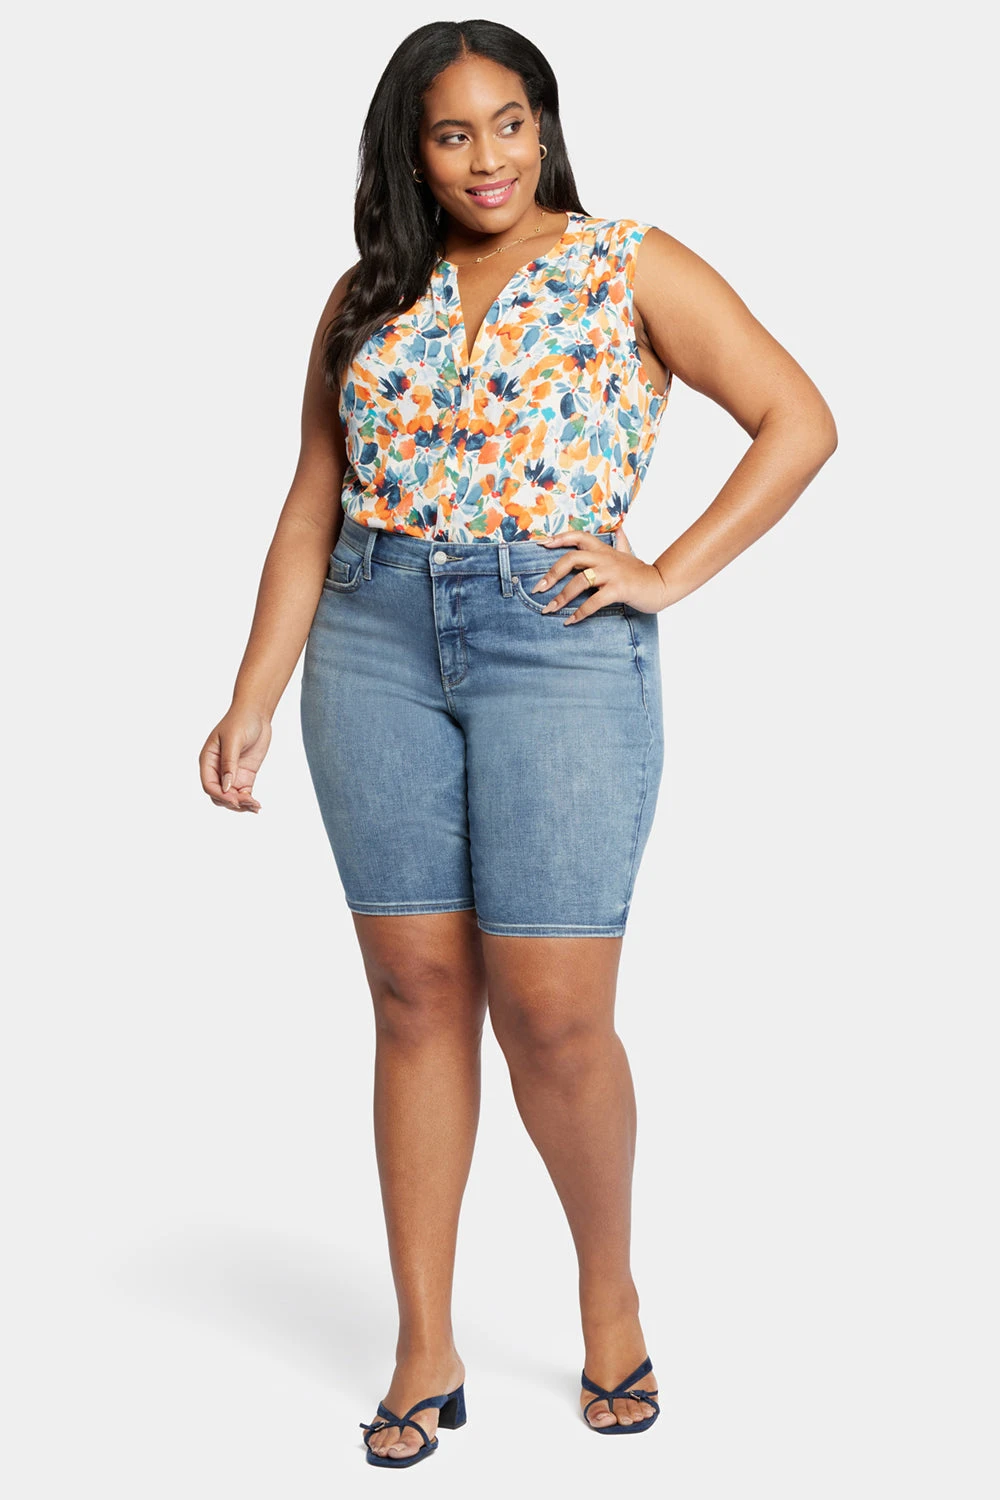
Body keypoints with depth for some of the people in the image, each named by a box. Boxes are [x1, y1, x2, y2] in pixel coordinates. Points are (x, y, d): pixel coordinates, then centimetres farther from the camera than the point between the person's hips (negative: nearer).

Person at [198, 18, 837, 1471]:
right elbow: (311, 514, 13)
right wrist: (253, 700, 6)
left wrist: (668, 575, -7)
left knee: (552, 1012, -5)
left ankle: (611, 1294, 22)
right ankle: (426, 1351, 15)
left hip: (559, 643, -3)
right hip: (371, 646, 4)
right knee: (417, 997, 5)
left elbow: (801, 420, -1)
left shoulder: (631, 265, 3)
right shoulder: (368, 299, 14)